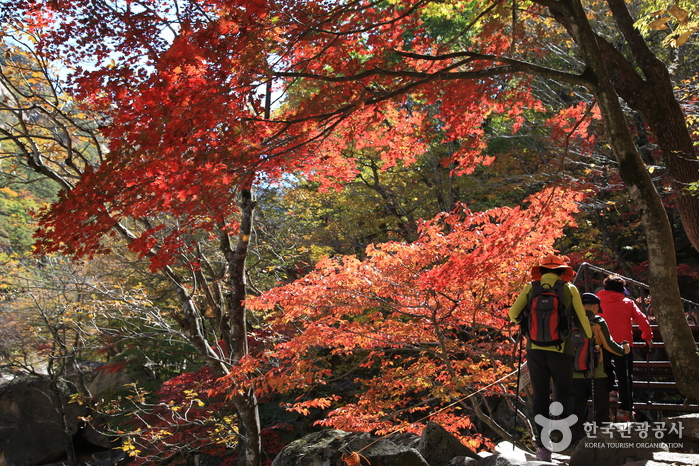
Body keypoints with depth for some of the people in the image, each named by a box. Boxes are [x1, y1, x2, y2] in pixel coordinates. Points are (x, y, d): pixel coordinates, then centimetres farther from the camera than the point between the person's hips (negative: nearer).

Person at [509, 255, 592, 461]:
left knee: (540, 398, 10)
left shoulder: (531, 288, 5)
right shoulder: (570, 289, 3)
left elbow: (513, 314, 3)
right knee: (564, 394, 15)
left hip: (535, 349, 1)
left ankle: (543, 446, 9)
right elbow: (582, 319, 7)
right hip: (561, 349, -1)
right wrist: (591, 339, 24)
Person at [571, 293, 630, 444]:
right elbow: (609, 345, -7)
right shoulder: (598, 322, -6)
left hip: (576, 374, 3)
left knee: (577, 408, 9)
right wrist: (623, 349, 11)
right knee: (601, 409, 8)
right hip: (597, 374, -3)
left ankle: (577, 440, 10)